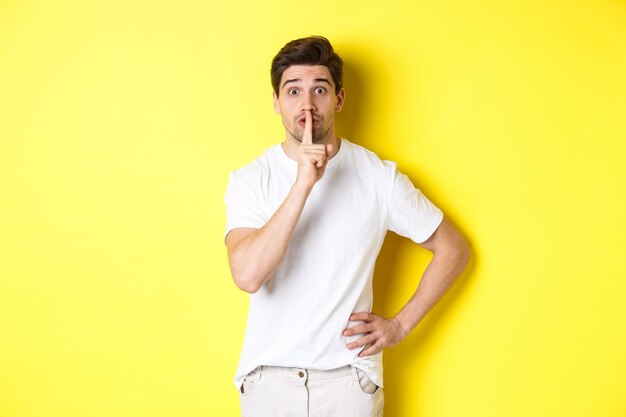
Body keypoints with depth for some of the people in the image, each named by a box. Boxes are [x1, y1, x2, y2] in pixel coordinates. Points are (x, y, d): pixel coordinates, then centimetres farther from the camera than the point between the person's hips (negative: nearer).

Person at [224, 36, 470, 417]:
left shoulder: (379, 177, -5)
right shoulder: (249, 180, -6)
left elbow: (453, 249, 4)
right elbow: (248, 275, -22)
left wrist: (401, 325, -1)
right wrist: (303, 184, -27)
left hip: (348, 376, 0)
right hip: (267, 377, 1)